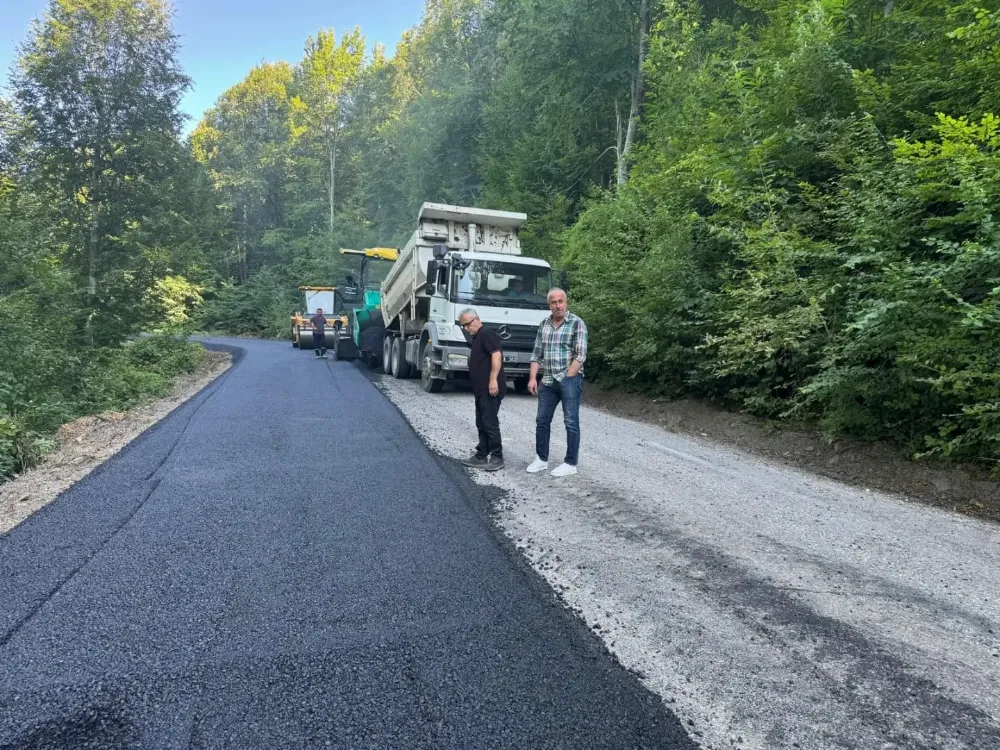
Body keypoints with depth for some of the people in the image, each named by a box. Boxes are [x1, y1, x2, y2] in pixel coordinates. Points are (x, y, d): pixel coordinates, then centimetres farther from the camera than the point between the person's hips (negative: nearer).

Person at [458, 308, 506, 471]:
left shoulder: (487, 334, -9)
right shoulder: (475, 338, 21)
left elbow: (496, 355, -21)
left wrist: (493, 379, -26)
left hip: (490, 389, -10)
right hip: (481, 389, 10)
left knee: (490, 422, -8)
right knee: (481, 423, 12)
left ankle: (497, 457, -1)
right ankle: (481, 456, 18)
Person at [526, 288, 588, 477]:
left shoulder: (577, 323, -6)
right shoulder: (543, 324, 10)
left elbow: (580, 355, -11)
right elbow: (537, 354, 12)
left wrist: (567, 379, -13)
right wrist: (533, 378, 2)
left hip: (570, 380, -5)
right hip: (547, 381, 6)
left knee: (571, 422, 0)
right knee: (542, 420, 10)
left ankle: (571, 464, 8)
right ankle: (541, 459, 22)